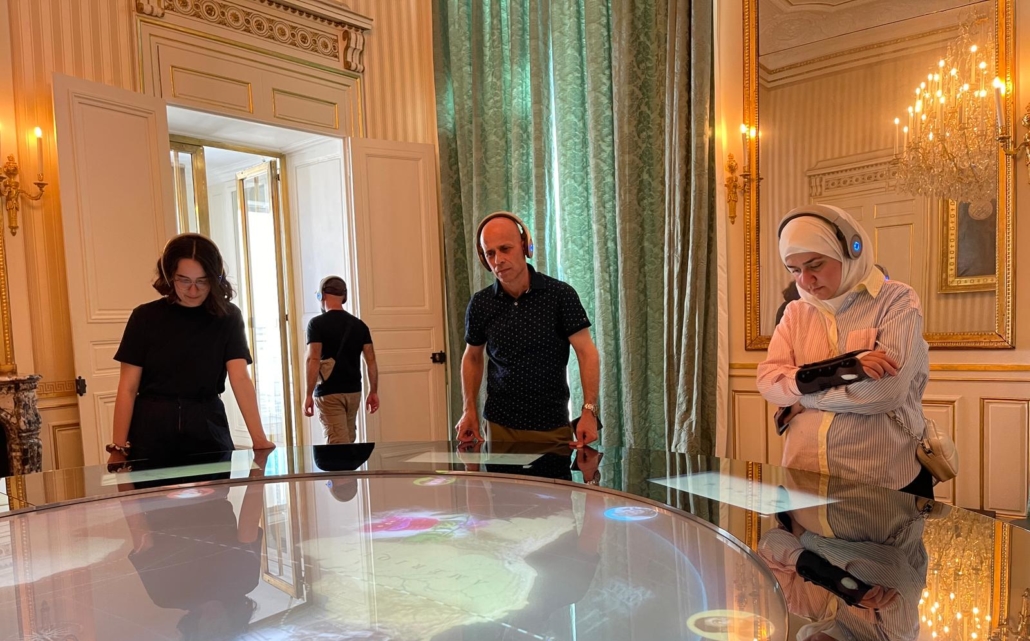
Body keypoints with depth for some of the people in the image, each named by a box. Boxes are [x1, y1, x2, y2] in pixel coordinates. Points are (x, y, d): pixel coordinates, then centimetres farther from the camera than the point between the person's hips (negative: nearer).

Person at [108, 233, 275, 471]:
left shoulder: (228, 316, -3)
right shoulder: (145, 317, -3)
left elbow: (240, 378, -13)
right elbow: (128, 387, -2)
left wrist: (259, 439, -23)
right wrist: (119, 448, -9)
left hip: (208, 430, 0)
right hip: (152, 433, 0)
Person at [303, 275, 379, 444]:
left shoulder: (317, 323, -8)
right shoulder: (359, 325, 6)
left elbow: (313, 360, -16)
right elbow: (371, 360, 4)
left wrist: (308, 395, -13)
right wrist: (374, 392, 9)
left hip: (329, 393, -5)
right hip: (354, 391, 5)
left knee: (338, 444, -5)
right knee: (348, 441, 17)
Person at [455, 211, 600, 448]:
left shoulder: (561, 294, -10)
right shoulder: (480, 304, -1)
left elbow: (586, 353, -10)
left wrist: (589, 410, -19)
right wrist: (470, 410, 4)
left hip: (553, 426, -2)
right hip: (500, 425, 2)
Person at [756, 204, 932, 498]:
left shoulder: (897, 300, -6)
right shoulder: (796, 312, 6)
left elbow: (886, 390, -19)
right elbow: (768, 382, -7)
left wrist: (802, 397, -10)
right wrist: (830, 371, -23)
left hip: (888, 483, -3)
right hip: (805, 478, 4)